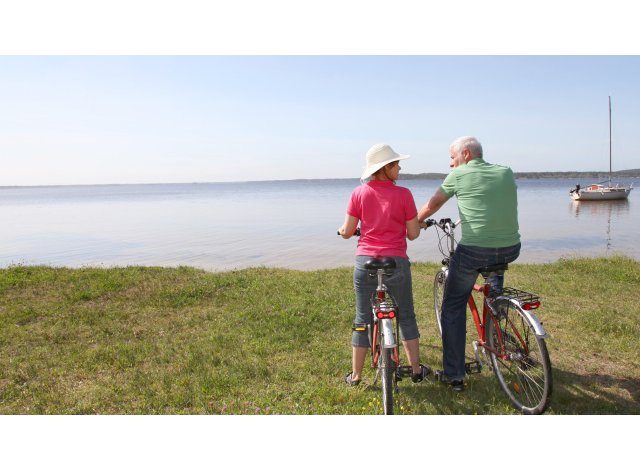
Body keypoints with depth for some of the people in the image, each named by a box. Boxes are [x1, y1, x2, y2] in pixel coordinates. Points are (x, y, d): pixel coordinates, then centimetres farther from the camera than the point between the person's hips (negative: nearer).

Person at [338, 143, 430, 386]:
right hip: (396, 262, -1)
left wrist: (341, 230, 23)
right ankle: (416, 369, 28)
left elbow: (347, 232, 0)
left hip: (365, 262, 2)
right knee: (406, 317, 17)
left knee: (363, 319, 13)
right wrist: (419, 224, 19)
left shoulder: (359, 193, -1)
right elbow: (413, 234, -3)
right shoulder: (403, 194, -7)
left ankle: (355, 374, 22)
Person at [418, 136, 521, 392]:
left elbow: (432, 205, 13)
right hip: (510, 250, 5)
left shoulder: (458, 175, 1)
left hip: (473, 251, -5)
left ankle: (454, 376, 14)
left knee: (453, 308, 12)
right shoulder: (506, 172, 12)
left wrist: (416, 221, 32)